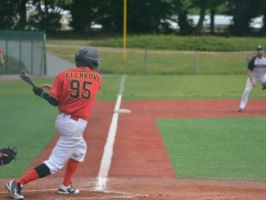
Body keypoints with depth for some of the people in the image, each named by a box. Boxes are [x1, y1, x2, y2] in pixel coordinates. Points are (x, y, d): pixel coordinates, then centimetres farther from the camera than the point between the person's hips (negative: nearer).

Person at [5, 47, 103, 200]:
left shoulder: (64, 75, -1)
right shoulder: (98, 78, -2)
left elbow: (55, 101, -6)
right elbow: (82, 92, 7)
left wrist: (42, 93, 10)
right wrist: (56, 88, 9)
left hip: (63, 119, 6)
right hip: (75, 125, -6)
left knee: (80, 149, 31)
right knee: (55, 163, -4)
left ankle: (66, 186, 30)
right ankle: (18, 184, -13)